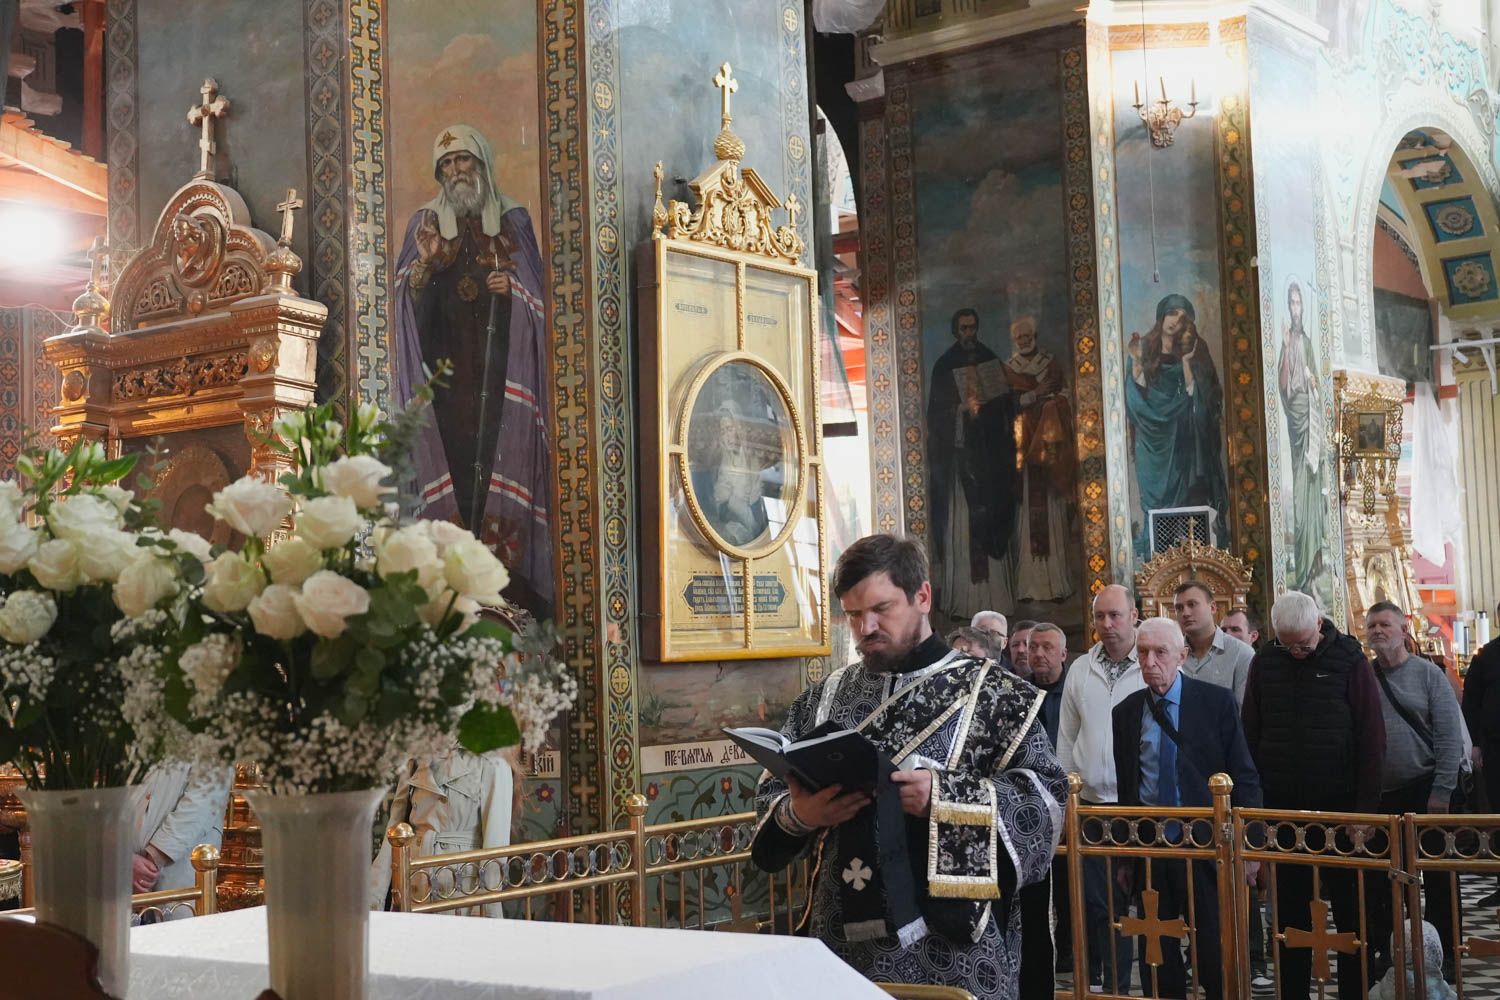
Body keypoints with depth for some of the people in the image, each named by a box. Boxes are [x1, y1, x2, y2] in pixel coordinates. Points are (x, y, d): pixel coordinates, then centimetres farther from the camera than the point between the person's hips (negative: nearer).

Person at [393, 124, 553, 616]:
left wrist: (511, 289, -8)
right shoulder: (425, 224, 15)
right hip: (445, 365, 1)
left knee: (499, 456, -10)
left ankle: (506, 583, -10)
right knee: (450, 455, -9)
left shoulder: (512, 221, 14)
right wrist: (423, 267, -10)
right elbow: (408, 300, 9)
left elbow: (537, 289, 13)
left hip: (498, 366, -1)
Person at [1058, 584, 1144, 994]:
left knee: (1140, 900, 4)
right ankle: (1110, 984, 15)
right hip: (1091, 805, 3)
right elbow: (1066, 739, 12)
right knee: (1096, 900, 4)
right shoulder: (1079, 670, 7)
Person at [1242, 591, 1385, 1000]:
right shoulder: (1264, 663, 3)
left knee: (1349, 908, 7)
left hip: (1339, 802, -3)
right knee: (1290, 909, 9)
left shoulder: (1349, 659, -6)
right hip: (1283, 805, 3)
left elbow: (1371, 737, -7)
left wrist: (1366, 805, -10)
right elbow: (1250, 735, 7)